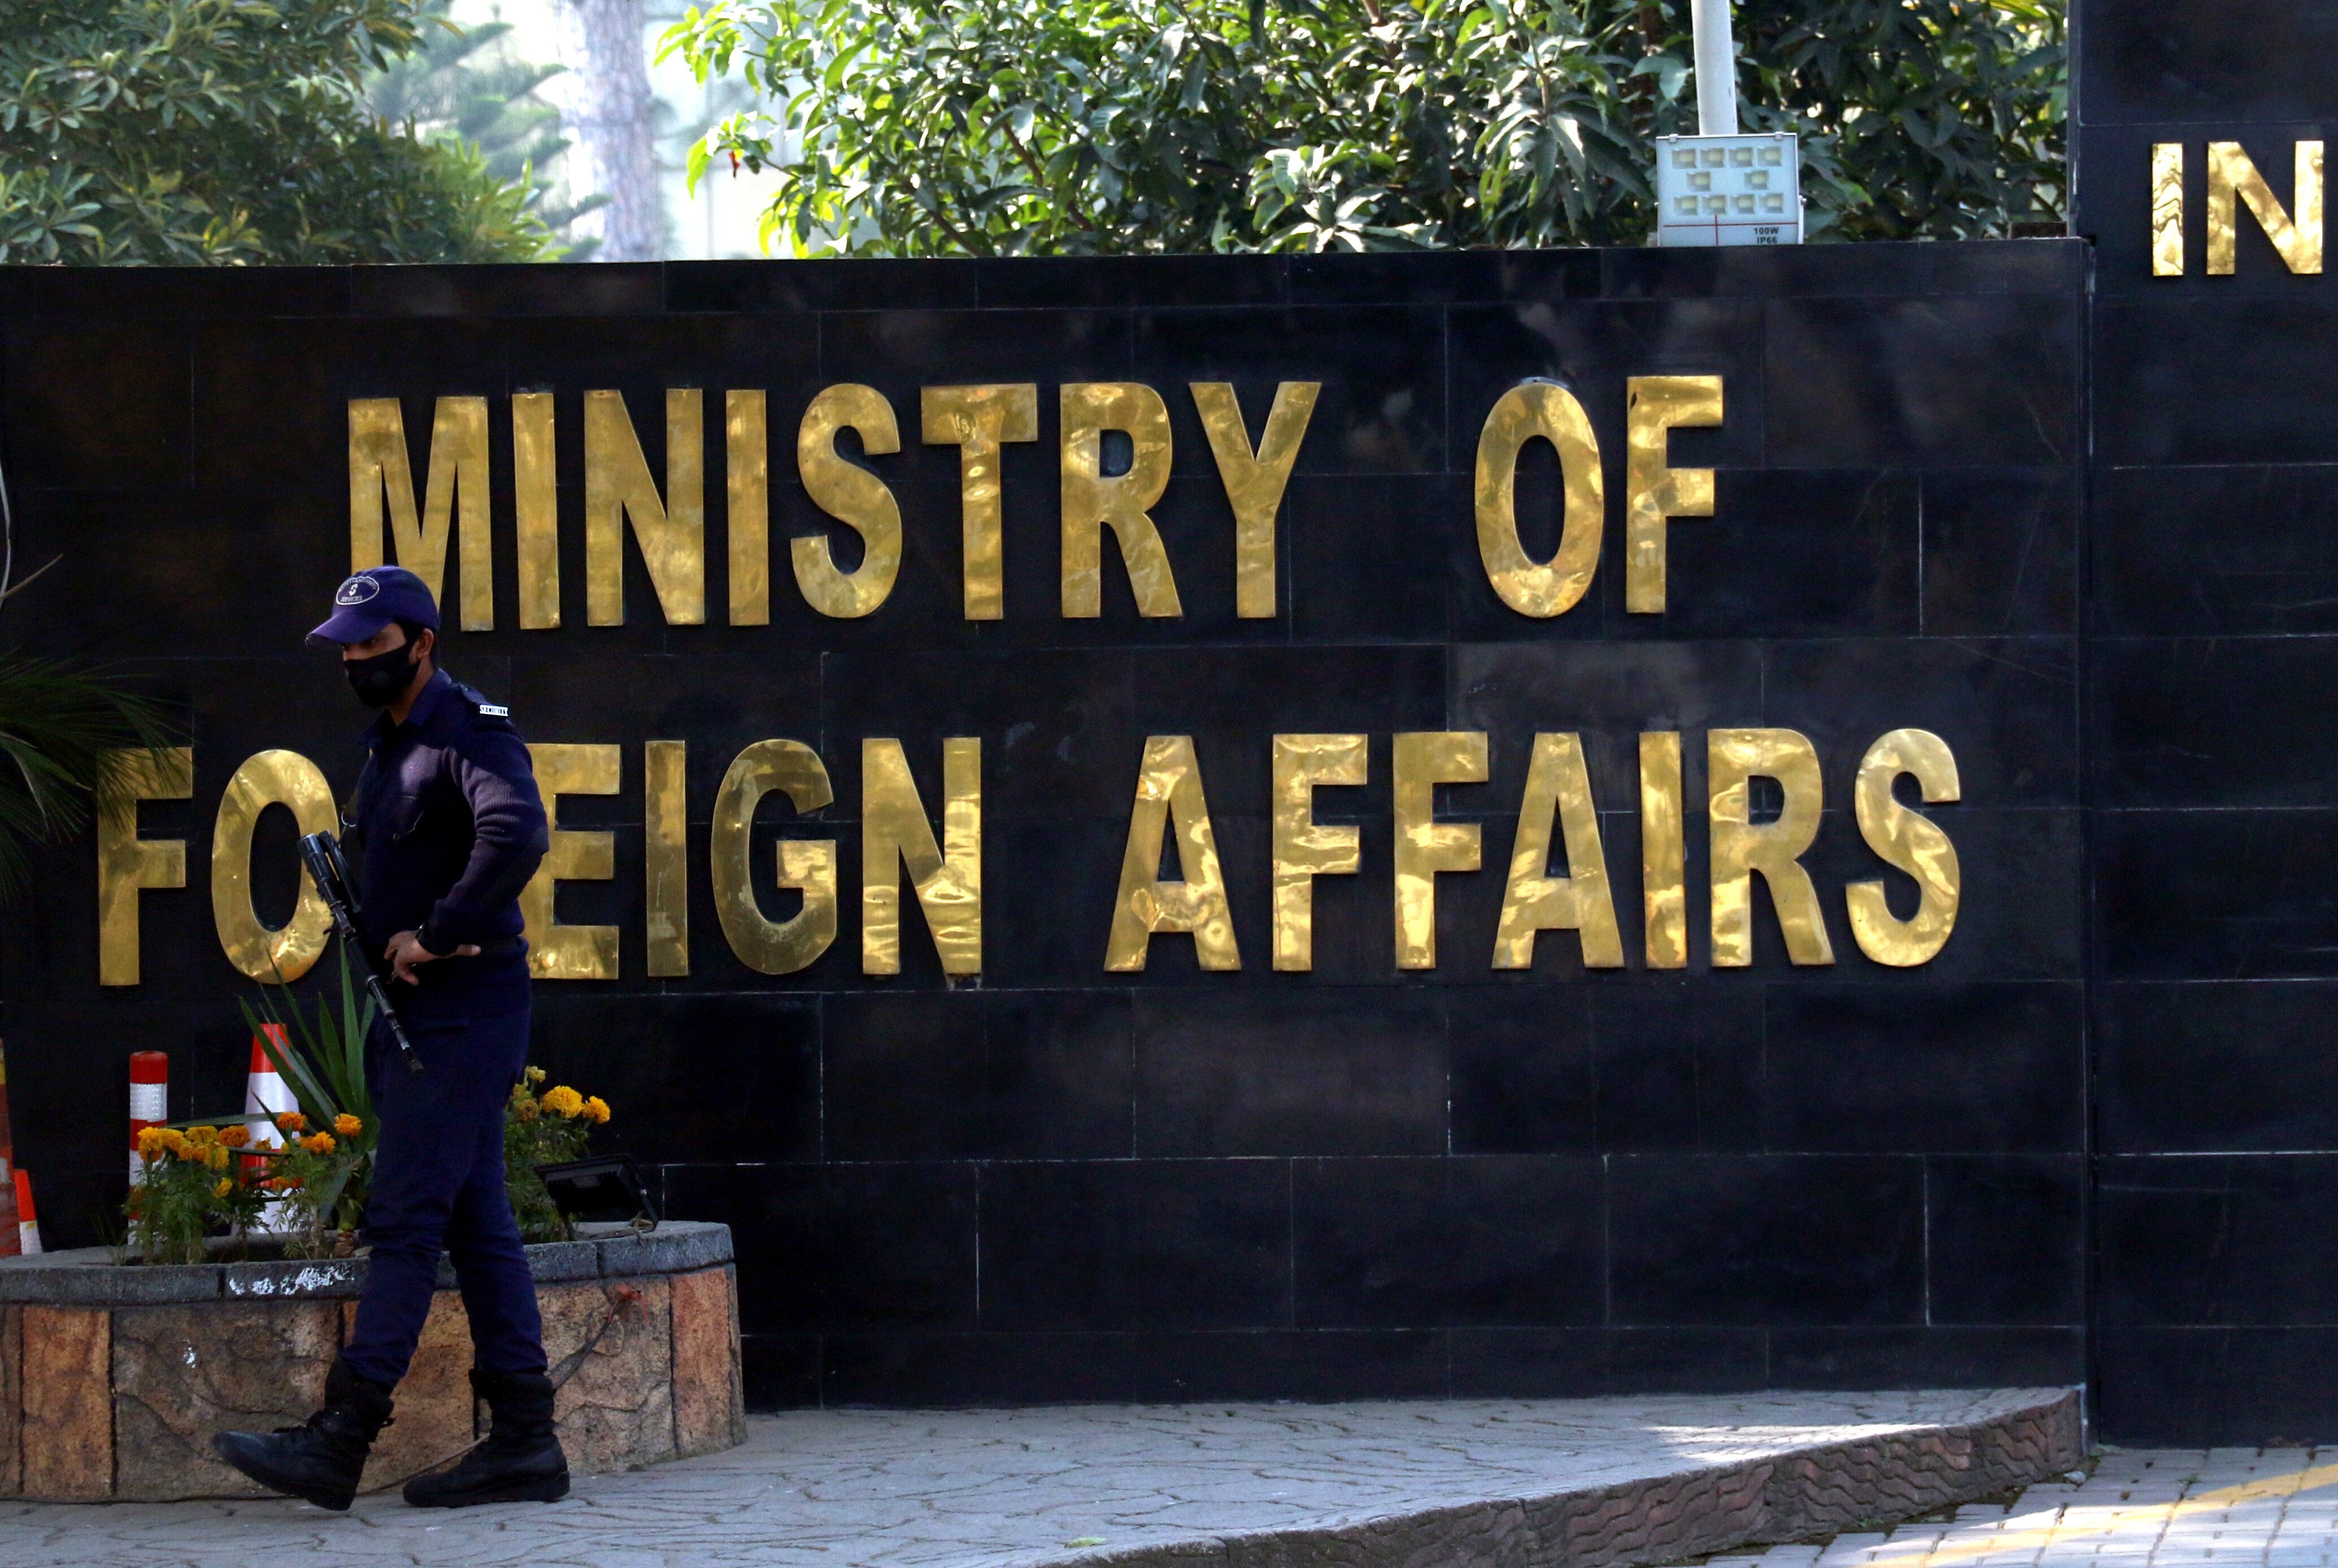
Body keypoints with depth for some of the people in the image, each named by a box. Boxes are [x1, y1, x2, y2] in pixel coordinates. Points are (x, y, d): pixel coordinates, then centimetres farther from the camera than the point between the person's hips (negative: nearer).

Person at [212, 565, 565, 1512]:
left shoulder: (471, 736, -12)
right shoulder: (387, 749, 19)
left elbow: (518, 835, -30)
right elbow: (365, 858, 30)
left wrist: (437, 936, -22)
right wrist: (388, 939, 8)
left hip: (464, 1013, -10)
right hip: (409, 1015, 10)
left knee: (405, 1219, -13)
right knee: (475, 1225, 7)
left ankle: (340, 1441, -18)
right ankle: (524, 1441, 8)